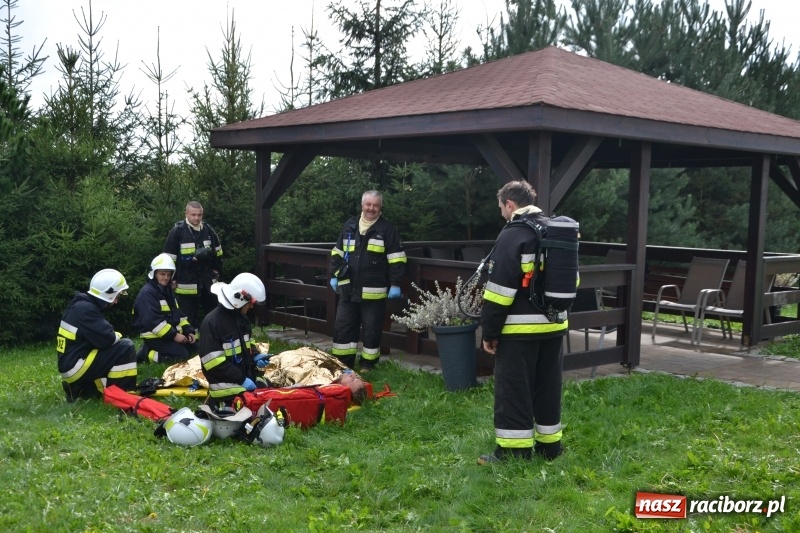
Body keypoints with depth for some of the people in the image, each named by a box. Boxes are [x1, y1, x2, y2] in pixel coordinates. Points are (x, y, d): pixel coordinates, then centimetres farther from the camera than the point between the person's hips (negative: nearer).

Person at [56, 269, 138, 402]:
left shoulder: (82, 305, 13)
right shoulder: (85, 309, -18)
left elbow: (99, 337, 19)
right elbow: (106, 339, -24)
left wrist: (114, 336, 2)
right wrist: (117, 336, -3)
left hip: (69, 366, 10)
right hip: (75, 367, -10)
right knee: (126, 347, -14)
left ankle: (79, 388, 14)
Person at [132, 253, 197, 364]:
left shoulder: (167, 290, 16)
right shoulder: (147, 293, -15)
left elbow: (178, 314, 18)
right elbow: (152, 321, -24)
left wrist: (188, 331, 3)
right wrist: (173, 335, -24)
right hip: (154, 337, -10)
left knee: (193, 347, 10)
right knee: (182, 355, -20)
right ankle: (146, 354, -6)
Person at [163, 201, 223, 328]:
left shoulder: (208, 229, 4)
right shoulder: (177, 231, -10)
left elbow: (218, 252, 17)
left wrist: (217, 270, 15)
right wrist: (172, 279, -7)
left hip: (208, 281, 5)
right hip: (186, 283, -4)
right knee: (190, 318, 4)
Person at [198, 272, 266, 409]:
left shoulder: (241, 318, 10)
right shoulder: (212, 322, -17)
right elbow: (214, 363, -21)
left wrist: (255, 357, 3)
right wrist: (241, 379, -20)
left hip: (246, 382, 8)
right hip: (227, 391, -8)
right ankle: (213, 405, 11)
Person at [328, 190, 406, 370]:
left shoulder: (387, 229, -2)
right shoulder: (349, 226, 10)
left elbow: (397, 259, -5)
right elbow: (337, 253, 18)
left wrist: (395, 284, -9)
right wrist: (334, 275, 13)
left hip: (374, 291, -4)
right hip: (348, 288, 4)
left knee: (371, 330, 4)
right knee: (343, 327, 8)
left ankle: (367, 365, 17)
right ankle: (343, 364, 19)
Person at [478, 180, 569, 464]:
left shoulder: (512, 235, -13)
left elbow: (499, 289, -17)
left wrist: (489, 331, -12)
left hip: (519, 328, -8)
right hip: (553, 325, 8)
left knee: (514, 391, -1)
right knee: (548, 389, 15)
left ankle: (514, 451, 3)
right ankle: (550, 445, 23)